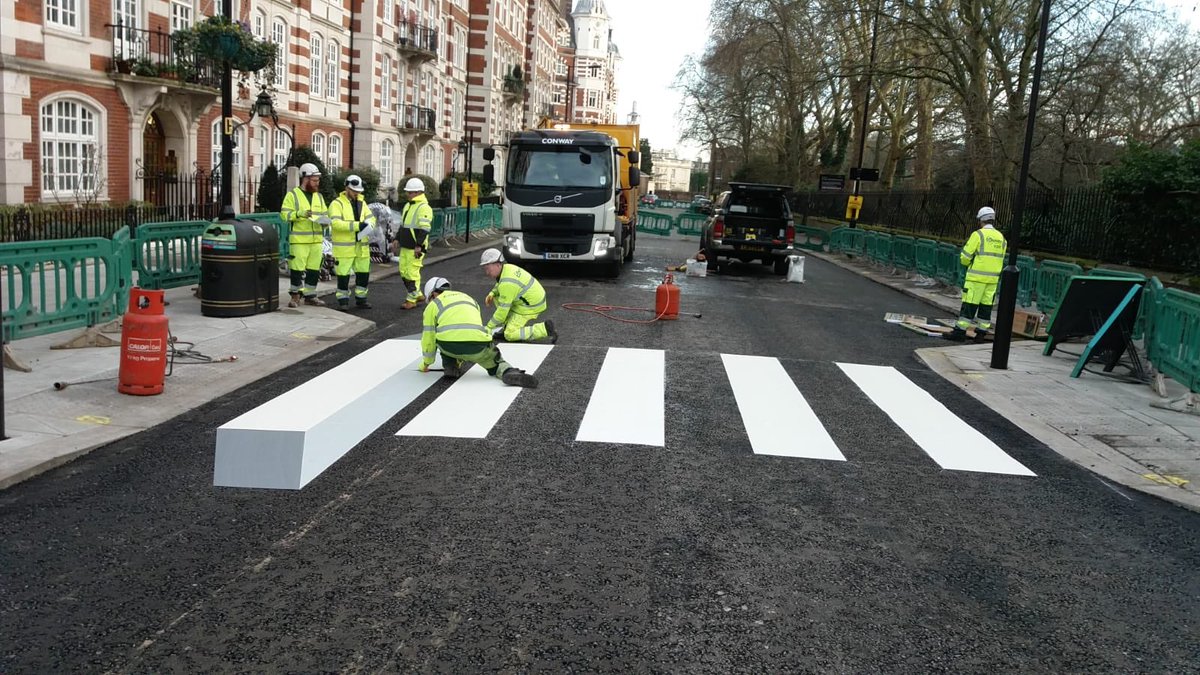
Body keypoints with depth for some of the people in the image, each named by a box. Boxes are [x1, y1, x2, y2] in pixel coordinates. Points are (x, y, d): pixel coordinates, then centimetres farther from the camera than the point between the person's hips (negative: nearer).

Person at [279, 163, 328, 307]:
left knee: (314, 269, 8)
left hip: (316, 240, 6)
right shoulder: (293, 195, -1)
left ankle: (310, 296, 18)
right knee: (297, 268, -5)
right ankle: (295, 296, 6)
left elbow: (325, 214, 20)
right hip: (298, 240, -6)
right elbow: (284, 214, -7)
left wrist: (324, 220, -3)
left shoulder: (319, 196, 17)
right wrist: (299, 213, -22)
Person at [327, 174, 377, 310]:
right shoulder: (337, 204, -8)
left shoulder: (361, 202, 14)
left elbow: (371, 217, 13)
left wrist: (369, 225, -12)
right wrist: (356, 225, -26)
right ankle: (343, 300, 11)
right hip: (344, 247, -6)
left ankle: (360, 299, 23)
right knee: (343, 274, -1)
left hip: (361, 246, 6)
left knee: (364, 273, 10)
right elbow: (335, 223, -20)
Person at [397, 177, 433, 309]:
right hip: (405, 246, 10)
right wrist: (397, 239, 20)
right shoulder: (408, 206, 16)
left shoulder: (424, 207, -14)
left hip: (415, 248, -9)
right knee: (403, 271, 12)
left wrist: (419, 245, -24)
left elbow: (424, 229, -20)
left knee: (412, 272, -5)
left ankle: (411, 300, 4)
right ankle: (418, 294, 25)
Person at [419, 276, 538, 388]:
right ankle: (509, 372, -11)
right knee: (495, 362, 21)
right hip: (477, 344, 2)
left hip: (449, 346, -2)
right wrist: (461, 359, 54)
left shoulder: (432, 305, 21)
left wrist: (426, 363, 38)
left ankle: (449, 367, 20)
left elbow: (428, 337, 22)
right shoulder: (469, 298, 36)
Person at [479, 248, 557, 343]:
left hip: (530, 307, -9)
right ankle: (508, 325, 16)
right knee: (497, 296, 12)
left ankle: (545, 329, -10)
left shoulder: (507, 283, -29)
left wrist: (489, 327, -16)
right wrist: (491, 294, 1)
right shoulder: (506, 267, -1)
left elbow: (503, 309, -25)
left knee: (510, 336, -7)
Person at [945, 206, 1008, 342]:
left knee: (969, 304, -3)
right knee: (986, 305, 9)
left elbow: (965, 257, -9)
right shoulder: (1001, 237, 12)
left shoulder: (978, 234, -9)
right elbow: (1000, 259, 15)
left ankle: (960, 332, -1)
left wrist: (966, 262, 12)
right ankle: (981, 333, 11)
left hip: (977, 277, -6)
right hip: (993, 278, 6)